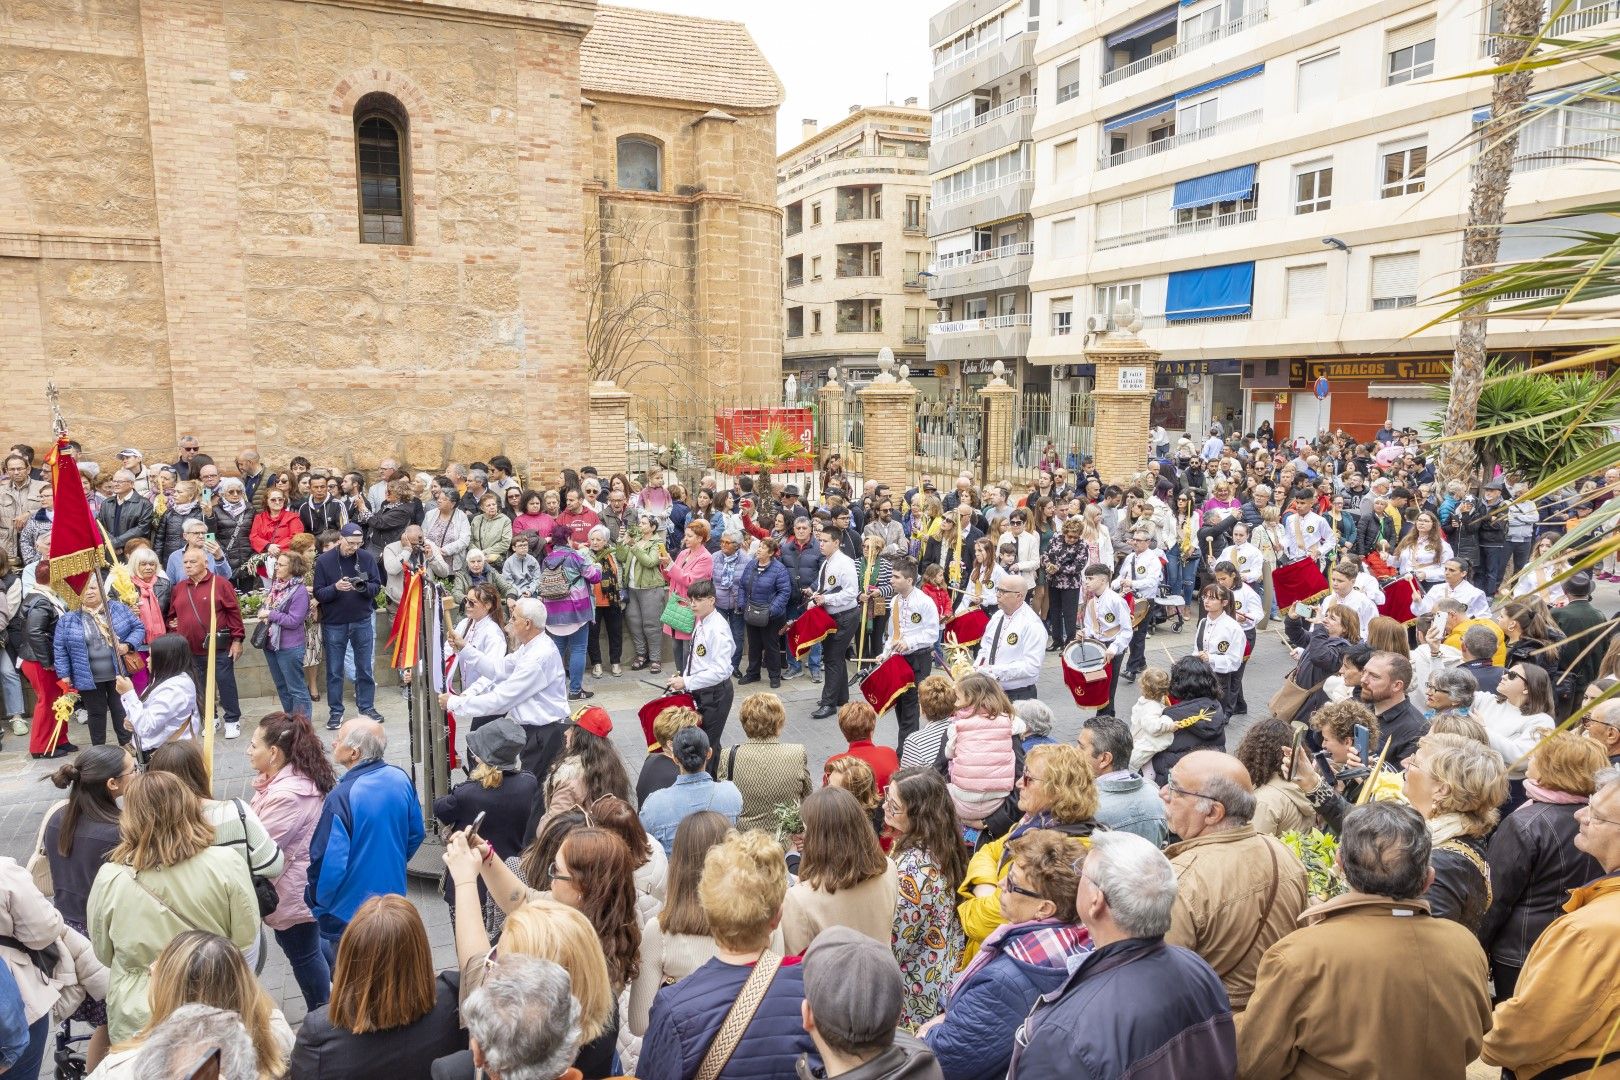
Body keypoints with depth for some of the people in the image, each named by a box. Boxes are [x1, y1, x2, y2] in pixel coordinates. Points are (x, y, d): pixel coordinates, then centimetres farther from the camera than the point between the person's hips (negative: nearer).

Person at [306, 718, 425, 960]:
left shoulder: (342, 797, -29)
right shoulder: (401, 779, -9)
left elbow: (328, 863, -25)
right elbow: (415, 834, 5)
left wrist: (316, 904, -6)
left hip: (348, 913, -6)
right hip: (394, 898, 6)